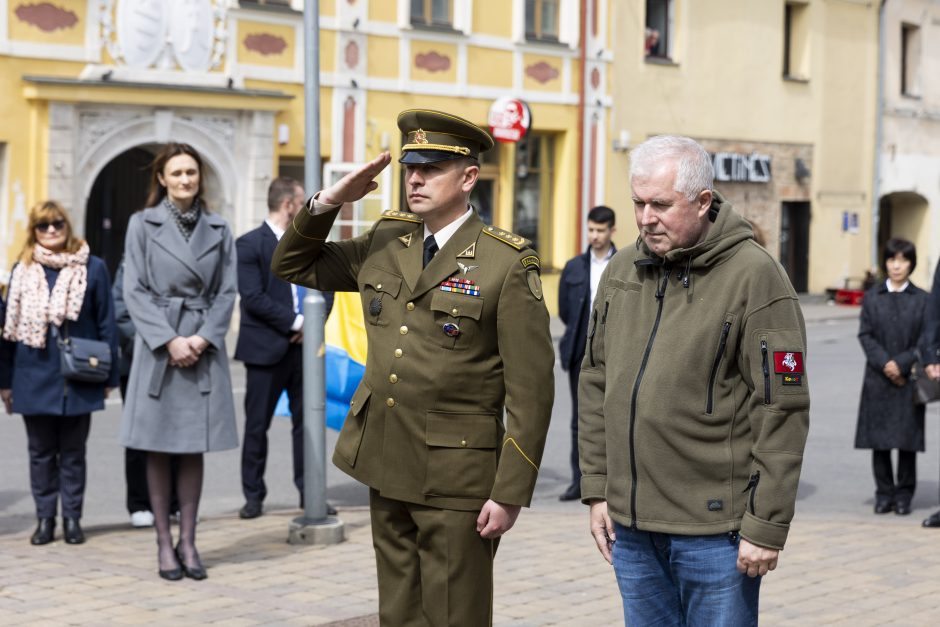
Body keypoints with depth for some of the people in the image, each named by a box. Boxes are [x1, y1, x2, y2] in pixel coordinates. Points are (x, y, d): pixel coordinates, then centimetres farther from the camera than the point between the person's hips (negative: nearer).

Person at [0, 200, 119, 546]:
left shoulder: (92, 268, -1)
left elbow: (106, 323, 0)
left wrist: (109, 375, -2)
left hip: (78, 377, -2)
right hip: (35, 377, 2)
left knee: (73, 452, 7)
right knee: (41, 451, 9)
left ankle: (72, 518, 15)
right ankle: (45, 518, 17)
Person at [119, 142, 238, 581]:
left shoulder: (218, 230, 8)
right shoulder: (142, 225, 2)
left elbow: (227, 291, 6)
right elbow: (135, 291, -3)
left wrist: (203, 338, -8)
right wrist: (170, 340, -12)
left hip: (204, 349, 2)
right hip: (157, 347, -2)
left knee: (194, 449, 5)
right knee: (158, 450, 2)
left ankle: (188, 541, 11)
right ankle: (164, 542, 9)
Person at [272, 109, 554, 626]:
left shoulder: (508, 263, -11)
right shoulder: (385, 243, 8)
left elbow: (530, 389, -12)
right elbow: (293, 266, 18)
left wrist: (509, 494, -15)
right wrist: (329, 202, 1)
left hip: (456, 476, -6)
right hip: (386, 466, 6)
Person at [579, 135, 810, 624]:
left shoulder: (755, 276, -11)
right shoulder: (622, 272, 9)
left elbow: (783, 411, -13)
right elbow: (596, 383, 16)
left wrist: (766, 526, -15)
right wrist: (596, 489, 10)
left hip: (714, 530, -6)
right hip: (631, 527, 6)